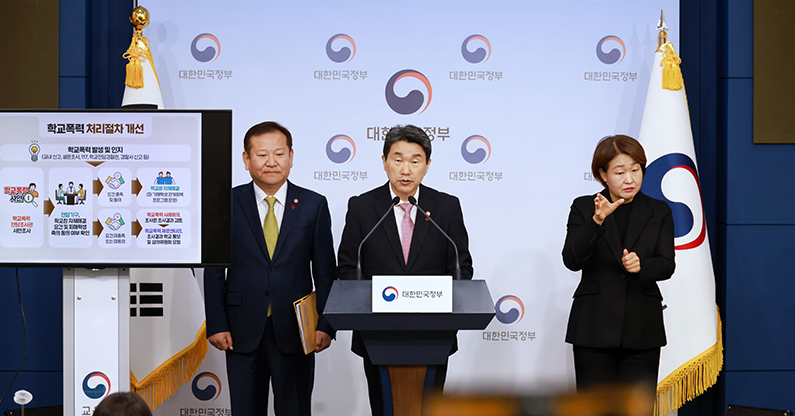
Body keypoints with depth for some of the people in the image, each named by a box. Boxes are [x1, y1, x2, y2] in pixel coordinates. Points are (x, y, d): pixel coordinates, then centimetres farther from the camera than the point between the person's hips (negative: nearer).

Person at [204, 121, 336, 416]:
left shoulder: (313, 205, 3)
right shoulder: (227, 204, 2)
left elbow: (325, 270, 4)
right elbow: (213, 270, 3)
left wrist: (325, 325, -4)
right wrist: (216, 325, -3)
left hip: (294, 333, 0)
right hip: (243, 333, 0)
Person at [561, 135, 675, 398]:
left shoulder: (659, 212, 8)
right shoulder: (584, 208, 3)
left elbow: (667, 265, -2)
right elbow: (572, 260, -11)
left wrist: (639, 265, -23)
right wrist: (597, 220, -25)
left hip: (641, 329, 2)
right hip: (594, 329, -1)